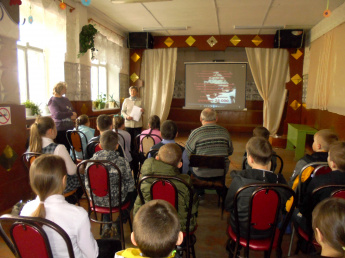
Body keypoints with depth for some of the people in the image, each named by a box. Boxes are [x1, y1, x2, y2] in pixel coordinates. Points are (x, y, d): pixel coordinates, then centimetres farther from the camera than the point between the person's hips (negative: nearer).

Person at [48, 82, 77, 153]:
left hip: (69, 128, 6)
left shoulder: (66, 100, 15)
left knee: (70, 149, 6)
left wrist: (73, 116, -3)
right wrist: (70, 114, -11)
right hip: (60, 130, -6)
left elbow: (73, 112, 20)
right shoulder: (52, 101, -5)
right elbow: (57, 115, -19)